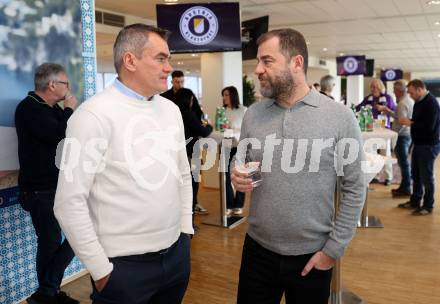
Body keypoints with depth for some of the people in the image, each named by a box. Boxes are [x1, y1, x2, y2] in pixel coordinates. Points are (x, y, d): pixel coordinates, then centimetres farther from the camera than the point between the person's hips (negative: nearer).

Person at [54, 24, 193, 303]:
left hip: (177, 254, 6)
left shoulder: (171, 109, 6)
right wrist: (100, 269, -11)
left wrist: (186, 230, 11)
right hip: (125, 265, -6)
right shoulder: (95, 115, -15)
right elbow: (70, 202, -15)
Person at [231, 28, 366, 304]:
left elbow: (354, 189, -7)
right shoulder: (253, 115, 1)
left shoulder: (340, 117, -10)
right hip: (258, 250, 3)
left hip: (313, 255, -2)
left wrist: (333, 249, -8)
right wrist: (238, 177, -13)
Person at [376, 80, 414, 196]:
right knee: (404, 162, 15)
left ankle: (405, 189, 7)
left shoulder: (402, 103, -18)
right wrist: (388, 110, 13)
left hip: (403, 135, -10)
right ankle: (404, 186, 23)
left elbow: (401, 122, -23)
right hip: (408, 134, 10)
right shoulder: (410, 100, 11)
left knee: (403, 162, -2)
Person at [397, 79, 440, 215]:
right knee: (416, 174, 16)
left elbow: (429, 126, -27)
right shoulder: (419, 102, 10)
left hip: (429, 145, -9)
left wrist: (410, 123, -19)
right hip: (419, 143, 9)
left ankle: (428, 206, 12)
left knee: (426, 176, 0)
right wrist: (408, 122, -5)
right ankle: (415, 202, 28)